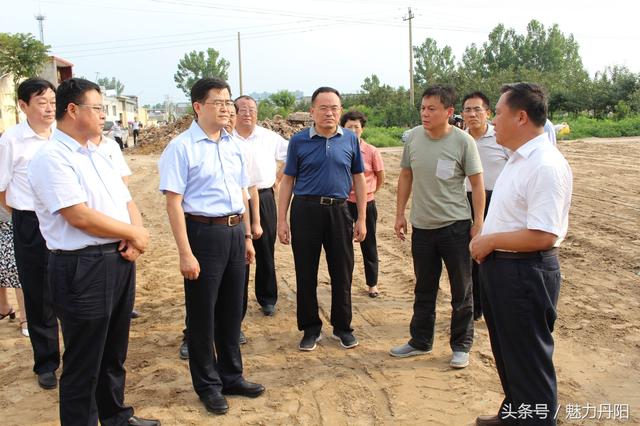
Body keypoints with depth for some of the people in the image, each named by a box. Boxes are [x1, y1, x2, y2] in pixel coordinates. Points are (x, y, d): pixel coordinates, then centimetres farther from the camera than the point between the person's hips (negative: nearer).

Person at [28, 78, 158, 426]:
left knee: (114, 354, 22)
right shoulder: (52, 158, -12)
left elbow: (127, 203, 13)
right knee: (84, 363, 6)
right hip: (82, 269, -8)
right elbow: (80, 216, -21)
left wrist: (134, 238, -7)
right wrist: (135, 233, -10)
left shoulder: (98, 157, 15)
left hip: (120, 261, 8)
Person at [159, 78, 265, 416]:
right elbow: (174, 203, -14)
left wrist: (247, 236, 16)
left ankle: (231, 376, 34)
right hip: (203, 232, -6)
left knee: (231, 309, 17)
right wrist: (185, 253, -18)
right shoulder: (182, 147, -10)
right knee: (202, 312, 7)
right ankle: (207, 385, 25)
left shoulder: (233, 145, 10)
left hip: (235, 232, 6)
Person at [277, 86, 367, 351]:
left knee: (342, 273, 8)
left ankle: (342, 327, 26)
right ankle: (310, 328, 23)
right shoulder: (299, 141, 0)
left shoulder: (350, 139, 5)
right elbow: (288, 181, 3)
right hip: (306, 210, -1)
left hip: (339, 211, 1)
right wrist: (282, 220, -2)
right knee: (306, 274, 6)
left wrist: (362, 218, 5)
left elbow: (358, 179, 9)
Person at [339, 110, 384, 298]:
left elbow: (380, 178, 5)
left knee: (369, 245, 10)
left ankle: (372, 284, 24)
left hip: (366, 203, -1)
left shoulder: (371, 152, -9)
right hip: (344, 203, 1)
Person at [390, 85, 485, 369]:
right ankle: (420, 341, 32)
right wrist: (400, 213, 8)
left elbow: (477, 184, -6)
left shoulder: (463, 141, -12)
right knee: (424, 290, 17)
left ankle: (461, 346, 24)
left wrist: (478, 223, -8)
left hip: (455, 226, -3)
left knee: (462, 291, 8)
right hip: (422, 226, 4)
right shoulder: (413, 137, -1)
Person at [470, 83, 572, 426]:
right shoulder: (519, 158, 10)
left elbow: (542, 236, -28)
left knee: (528, 361, 7)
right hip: (500, 267, 10)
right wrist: (485, 242, 5)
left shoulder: (545, 165, -22)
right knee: (507, 353, 24)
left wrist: (489, 241, -17)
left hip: (524, 274, -10)